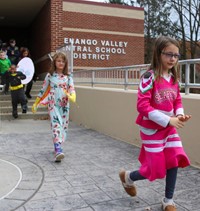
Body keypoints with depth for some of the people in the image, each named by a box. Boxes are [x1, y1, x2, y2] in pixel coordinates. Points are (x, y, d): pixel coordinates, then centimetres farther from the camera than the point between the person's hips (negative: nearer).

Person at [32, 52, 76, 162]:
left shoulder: (68, 76, 4)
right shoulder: (50, 75, 1)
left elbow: (72, 88, -6)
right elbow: (43, 89, 6)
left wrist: (72, 97, -29)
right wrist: (36, 103, 9)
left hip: (64, 105, 3)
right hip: (53, 105, -3)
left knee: (63, 126, 8)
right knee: (56, 125, -14)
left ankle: (57, 146, 27)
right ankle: (58, 150, -23)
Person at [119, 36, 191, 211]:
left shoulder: (173, 78, 3)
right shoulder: (150, 77, -19)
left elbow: (177, 101, 13)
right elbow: (142, 105, -23)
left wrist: (180, 115, -9)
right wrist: (168, 120, -26)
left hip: (169, 128, 6)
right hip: (152, 129, -6)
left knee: (174, 161, 4)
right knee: (156, 169, 2)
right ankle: (128, 177, 31)